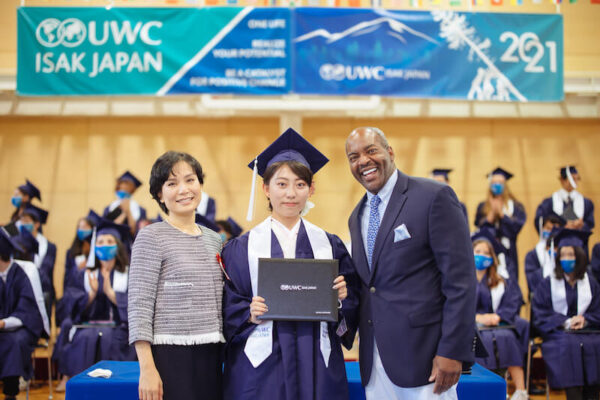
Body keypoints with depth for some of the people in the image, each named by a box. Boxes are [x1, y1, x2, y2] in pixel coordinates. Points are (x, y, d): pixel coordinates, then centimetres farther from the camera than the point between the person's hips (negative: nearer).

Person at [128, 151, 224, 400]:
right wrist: (146, 369, -14)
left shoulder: (214, 239, 13)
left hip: (210, 356, 6)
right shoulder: (152, 237, -4)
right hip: (170, 356, -5)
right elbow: (139, 305, -9)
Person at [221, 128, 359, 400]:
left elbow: (353, 304, 9)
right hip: (261, 368, -2)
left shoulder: (329, 245, 8)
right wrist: (249, 314, -17)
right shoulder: (241, 248, 2)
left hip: (317, 366, 2)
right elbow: (227, 307, 1)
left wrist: (343, 297, -11)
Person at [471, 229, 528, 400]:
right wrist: (477, 317, -15)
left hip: (499, 325, 2)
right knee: (485, 339, -36)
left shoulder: (503, 283, 23)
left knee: (507, 337, -32)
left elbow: (512, 306, 9)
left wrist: (497, 316, -13)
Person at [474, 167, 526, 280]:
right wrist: (492, 213, -12)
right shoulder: (483, 207, 12)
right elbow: (479, 226, 0)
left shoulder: (516, 206, 11)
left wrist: (501, 213, -8)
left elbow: (517, 226, -3)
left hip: (508, 253, 0)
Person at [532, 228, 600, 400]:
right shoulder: (547, 284, 7)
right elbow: (540, 315, 1)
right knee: (570, 345, -34)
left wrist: (584, 319, -9)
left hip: (586, 331, 2)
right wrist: (565, 322, -13)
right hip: (557, 333, -2)